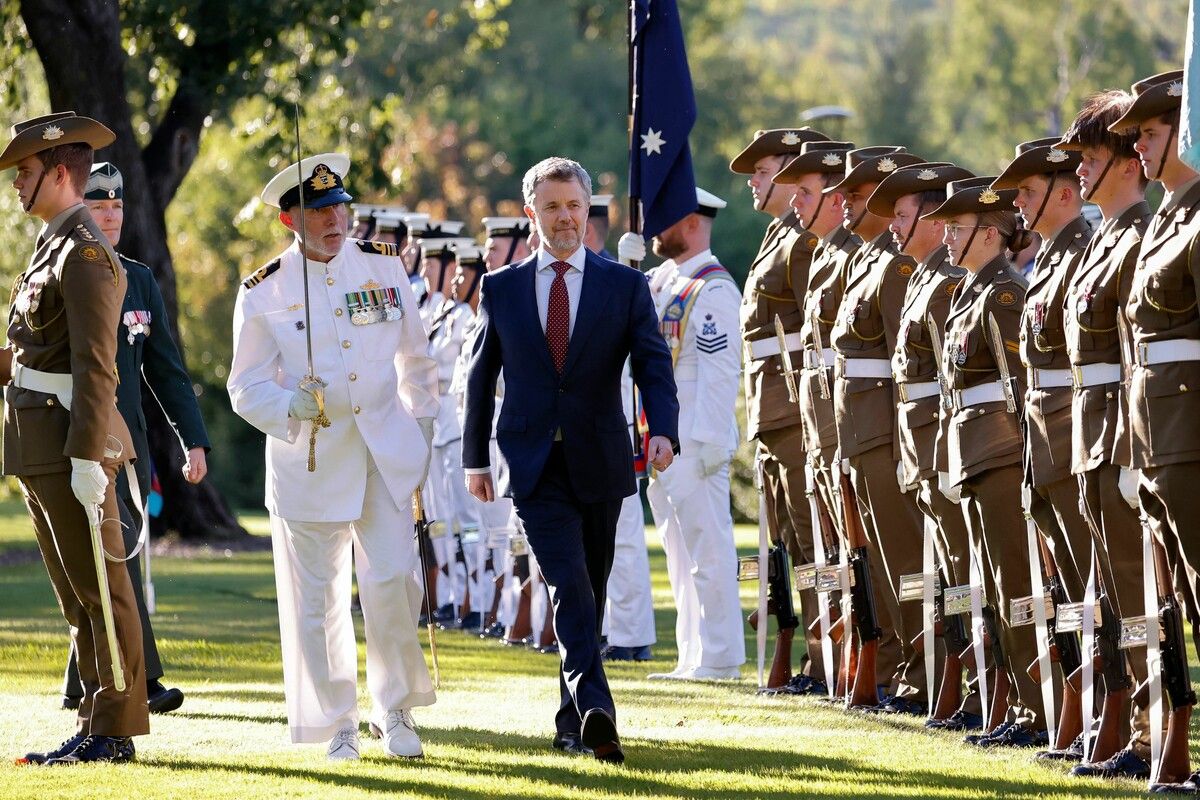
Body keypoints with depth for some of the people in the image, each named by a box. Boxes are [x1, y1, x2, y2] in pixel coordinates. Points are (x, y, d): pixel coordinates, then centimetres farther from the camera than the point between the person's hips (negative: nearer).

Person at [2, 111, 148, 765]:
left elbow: (95, 367, -19)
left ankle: (116, 730, 0)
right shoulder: (53, 247, 16)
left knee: (100, 588, -4)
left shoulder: (85, 254, -14)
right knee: (74, 591, 13)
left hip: (72, 443, -10)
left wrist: (87, 459, -23)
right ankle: (96, 725, 18)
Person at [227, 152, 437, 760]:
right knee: (317, 597, 1)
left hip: (386, 453, 1)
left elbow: (416, 360, 16)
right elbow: (247, 388, -2)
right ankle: (336, 725, 14)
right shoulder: (262, 293, -3)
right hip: (309, 460, -1)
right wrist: (293, 406, -22)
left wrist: (421, 435, 14)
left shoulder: (384, 270, 5)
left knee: (393, 581, -9)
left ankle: (395, 710, 9)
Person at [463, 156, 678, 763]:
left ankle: (572, 721, 22)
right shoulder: (501, 289, 6)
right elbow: (481, 375, 13)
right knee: (568, 583, -18)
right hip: (534, 463, -2)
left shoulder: (625, 286, 3)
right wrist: (476, 456, 12)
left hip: (599, 462, 2)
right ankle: (594, 711, -32)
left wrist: (663, 429, -22)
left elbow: (653, 365, -4)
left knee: (590, 593, 10)